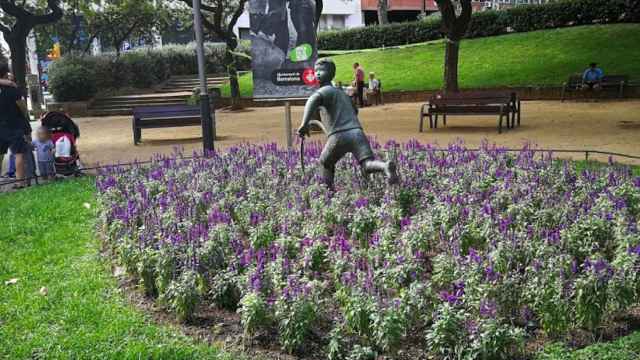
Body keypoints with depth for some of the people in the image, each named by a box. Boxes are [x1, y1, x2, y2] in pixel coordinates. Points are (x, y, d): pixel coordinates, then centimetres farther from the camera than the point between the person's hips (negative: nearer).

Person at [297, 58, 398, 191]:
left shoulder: (326, 90, 7)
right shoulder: (342, 93, 31)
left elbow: (313, 100, -18)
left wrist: (305, 123, -29)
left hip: (339, 136, -5)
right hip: (357, 132, 5)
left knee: (326, 163, 21)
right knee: (367, 164, -14)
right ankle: (385, 166, -44)